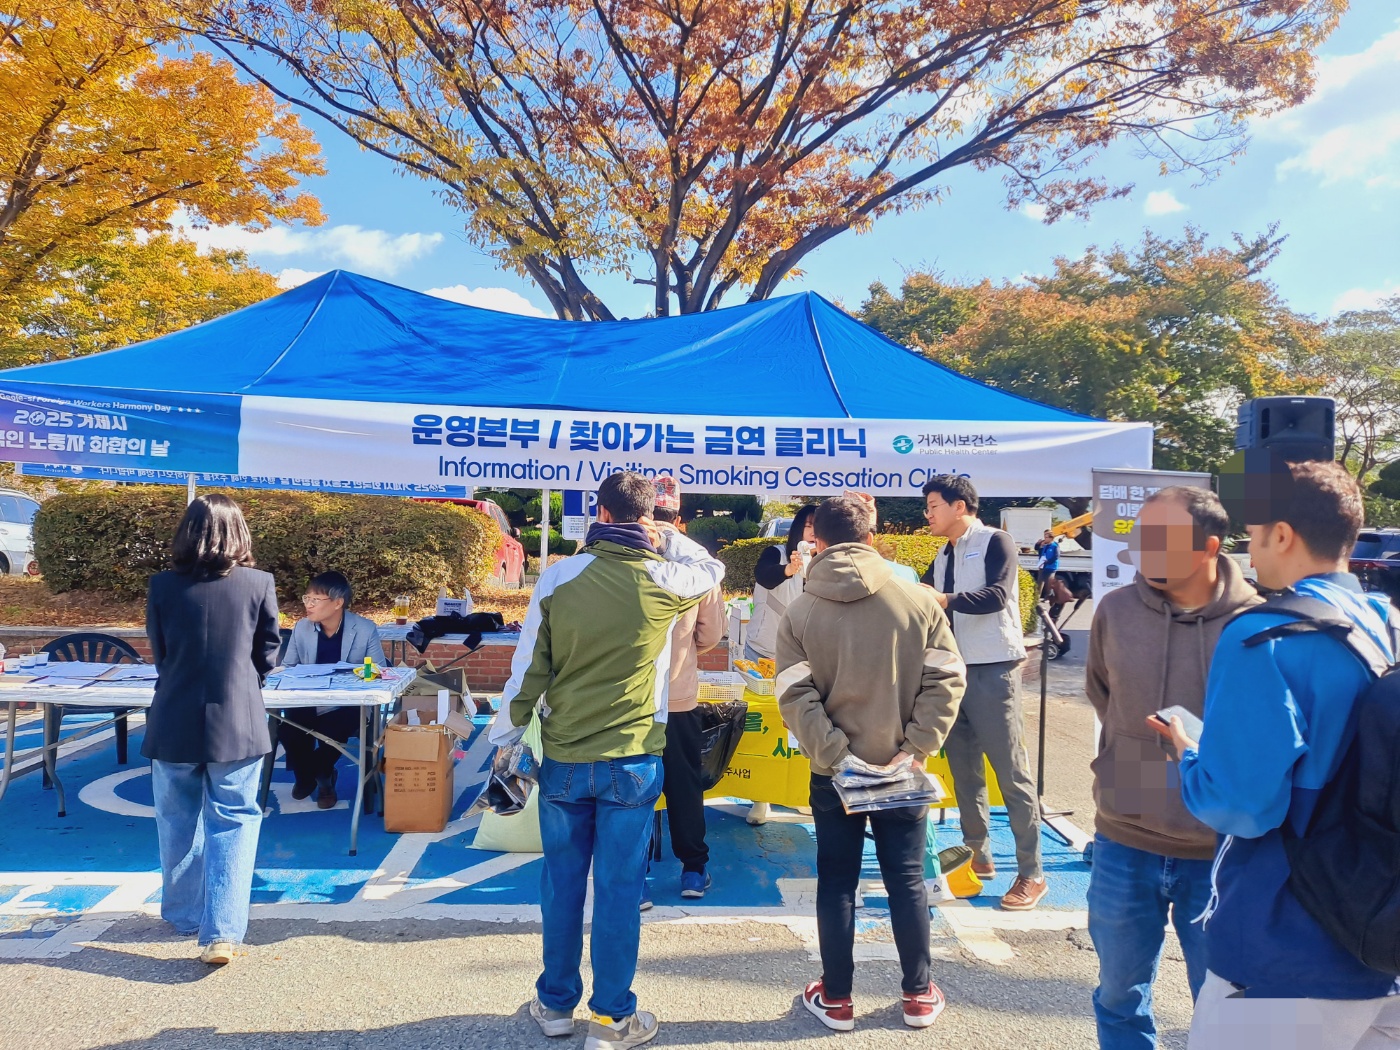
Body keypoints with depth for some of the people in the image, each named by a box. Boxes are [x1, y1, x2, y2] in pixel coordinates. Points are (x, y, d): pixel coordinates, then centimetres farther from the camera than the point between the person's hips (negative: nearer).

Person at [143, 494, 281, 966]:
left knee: (178, 822, 19)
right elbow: (268, 653, 1)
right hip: (237, 723, -1)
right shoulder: (259, 583, -9)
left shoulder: (163, 585, -5)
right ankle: (221, 931, -2)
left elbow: (158, 654, 7)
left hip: (174, 723, 2)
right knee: (232, 822, 6)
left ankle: (185, 914, 35)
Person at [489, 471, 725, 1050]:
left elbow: (528, 667, -2)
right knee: (619, 887, 9)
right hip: (632, 761, -1)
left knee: (561, 881, 15)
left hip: (563, 759, 2)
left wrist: (505, 735, 8)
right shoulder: (663, 580, -8)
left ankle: (556, 1003, 31)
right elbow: (712, 568, 15)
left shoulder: (558, 575, -6)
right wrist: (664, 538, 17)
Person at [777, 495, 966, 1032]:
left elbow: (795, 697, -14)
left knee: (836, 884, 12)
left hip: (833, 773, 0)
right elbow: (946, 679, -8)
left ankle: (836, 999, 23)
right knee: (907, 881, 15)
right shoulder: (918, 600, -6)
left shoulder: (800, 612, -8)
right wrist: (917, 747, -8)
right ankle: (919, 995, 27)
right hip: (900, 769, 1)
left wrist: (833, 755, -12)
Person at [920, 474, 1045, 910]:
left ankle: (1031, 874, 4)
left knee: (1011, 772, -4)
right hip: (955, 670, 8)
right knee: (963, 768, 11)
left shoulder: (995, 542, -7)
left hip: (993, 671, -7)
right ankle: (978, 856, 23)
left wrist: (944, 599, -32)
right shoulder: (944, 555, 16)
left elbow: (997, 596, -22)